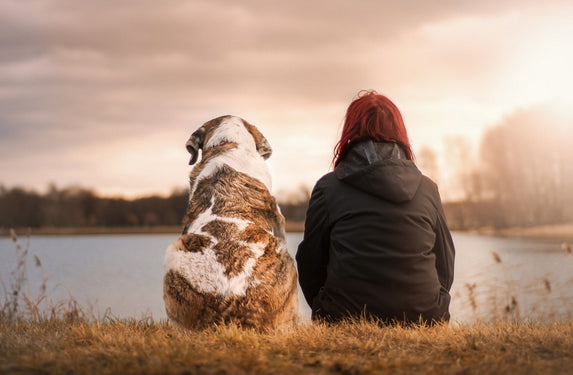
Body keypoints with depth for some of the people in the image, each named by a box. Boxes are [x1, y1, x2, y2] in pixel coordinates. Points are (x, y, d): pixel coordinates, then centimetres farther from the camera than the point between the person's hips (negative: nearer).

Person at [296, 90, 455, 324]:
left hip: (347, 322, -2)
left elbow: (310, 266, 6)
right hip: (422, 321, 3)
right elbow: (445, 270, 13)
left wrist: (327, 314, 22)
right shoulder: (428, 189, 8)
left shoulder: (328, 188, 0)